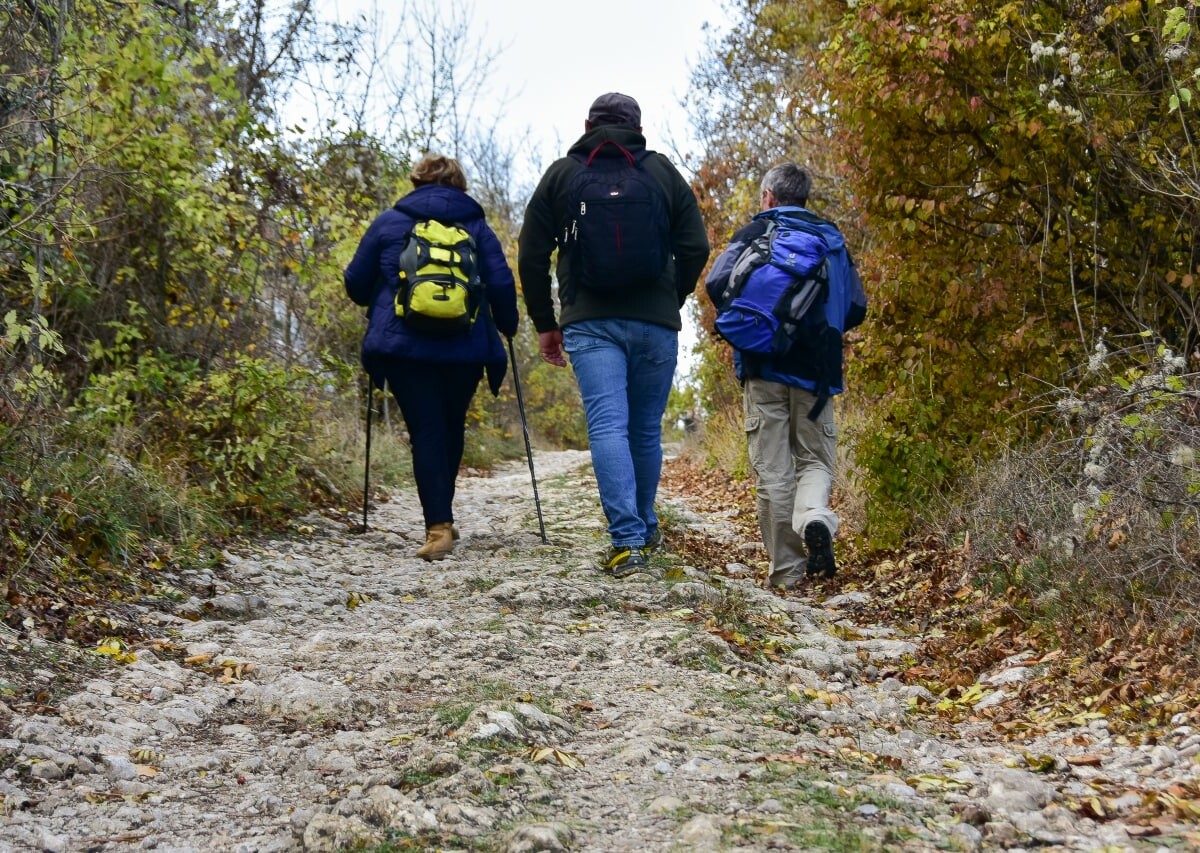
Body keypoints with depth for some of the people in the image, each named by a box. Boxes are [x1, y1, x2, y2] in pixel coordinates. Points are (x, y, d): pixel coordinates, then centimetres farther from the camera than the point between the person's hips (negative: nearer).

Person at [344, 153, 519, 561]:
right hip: (465, 348, 2)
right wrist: (507, 326, 19)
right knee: (451, 428, 19)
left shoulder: (388, 223, 7)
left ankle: (439, 526, -13)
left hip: (403, 346, -1)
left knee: (425, 431, -2)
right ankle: (442, 516, 28)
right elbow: (502, 284, 2)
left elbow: (356, 284, 11)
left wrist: (379, 305, 32)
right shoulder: (476, 225, 9)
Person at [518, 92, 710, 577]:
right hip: (656, 324, 2)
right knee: (646, 430, 13)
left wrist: (545, 324, 14)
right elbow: (695, 249, 4)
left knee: (607, 426, -7)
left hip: (589, 323, -1)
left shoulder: (561, 174, 8)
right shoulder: (663, 172, 9)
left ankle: (627, 541, -18)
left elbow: (532, 256, 6)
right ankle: (645, 531, 26)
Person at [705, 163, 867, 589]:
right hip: (817, 370, 2)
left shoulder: (755, 232, 3)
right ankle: (815, 519, -22)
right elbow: (856, 309, 9)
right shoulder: (832, 237, 12)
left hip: (764, 366, -2)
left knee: (773, 469, 2)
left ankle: (787, 567, 0)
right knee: (815, 460, 10)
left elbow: (717, 284, -11)